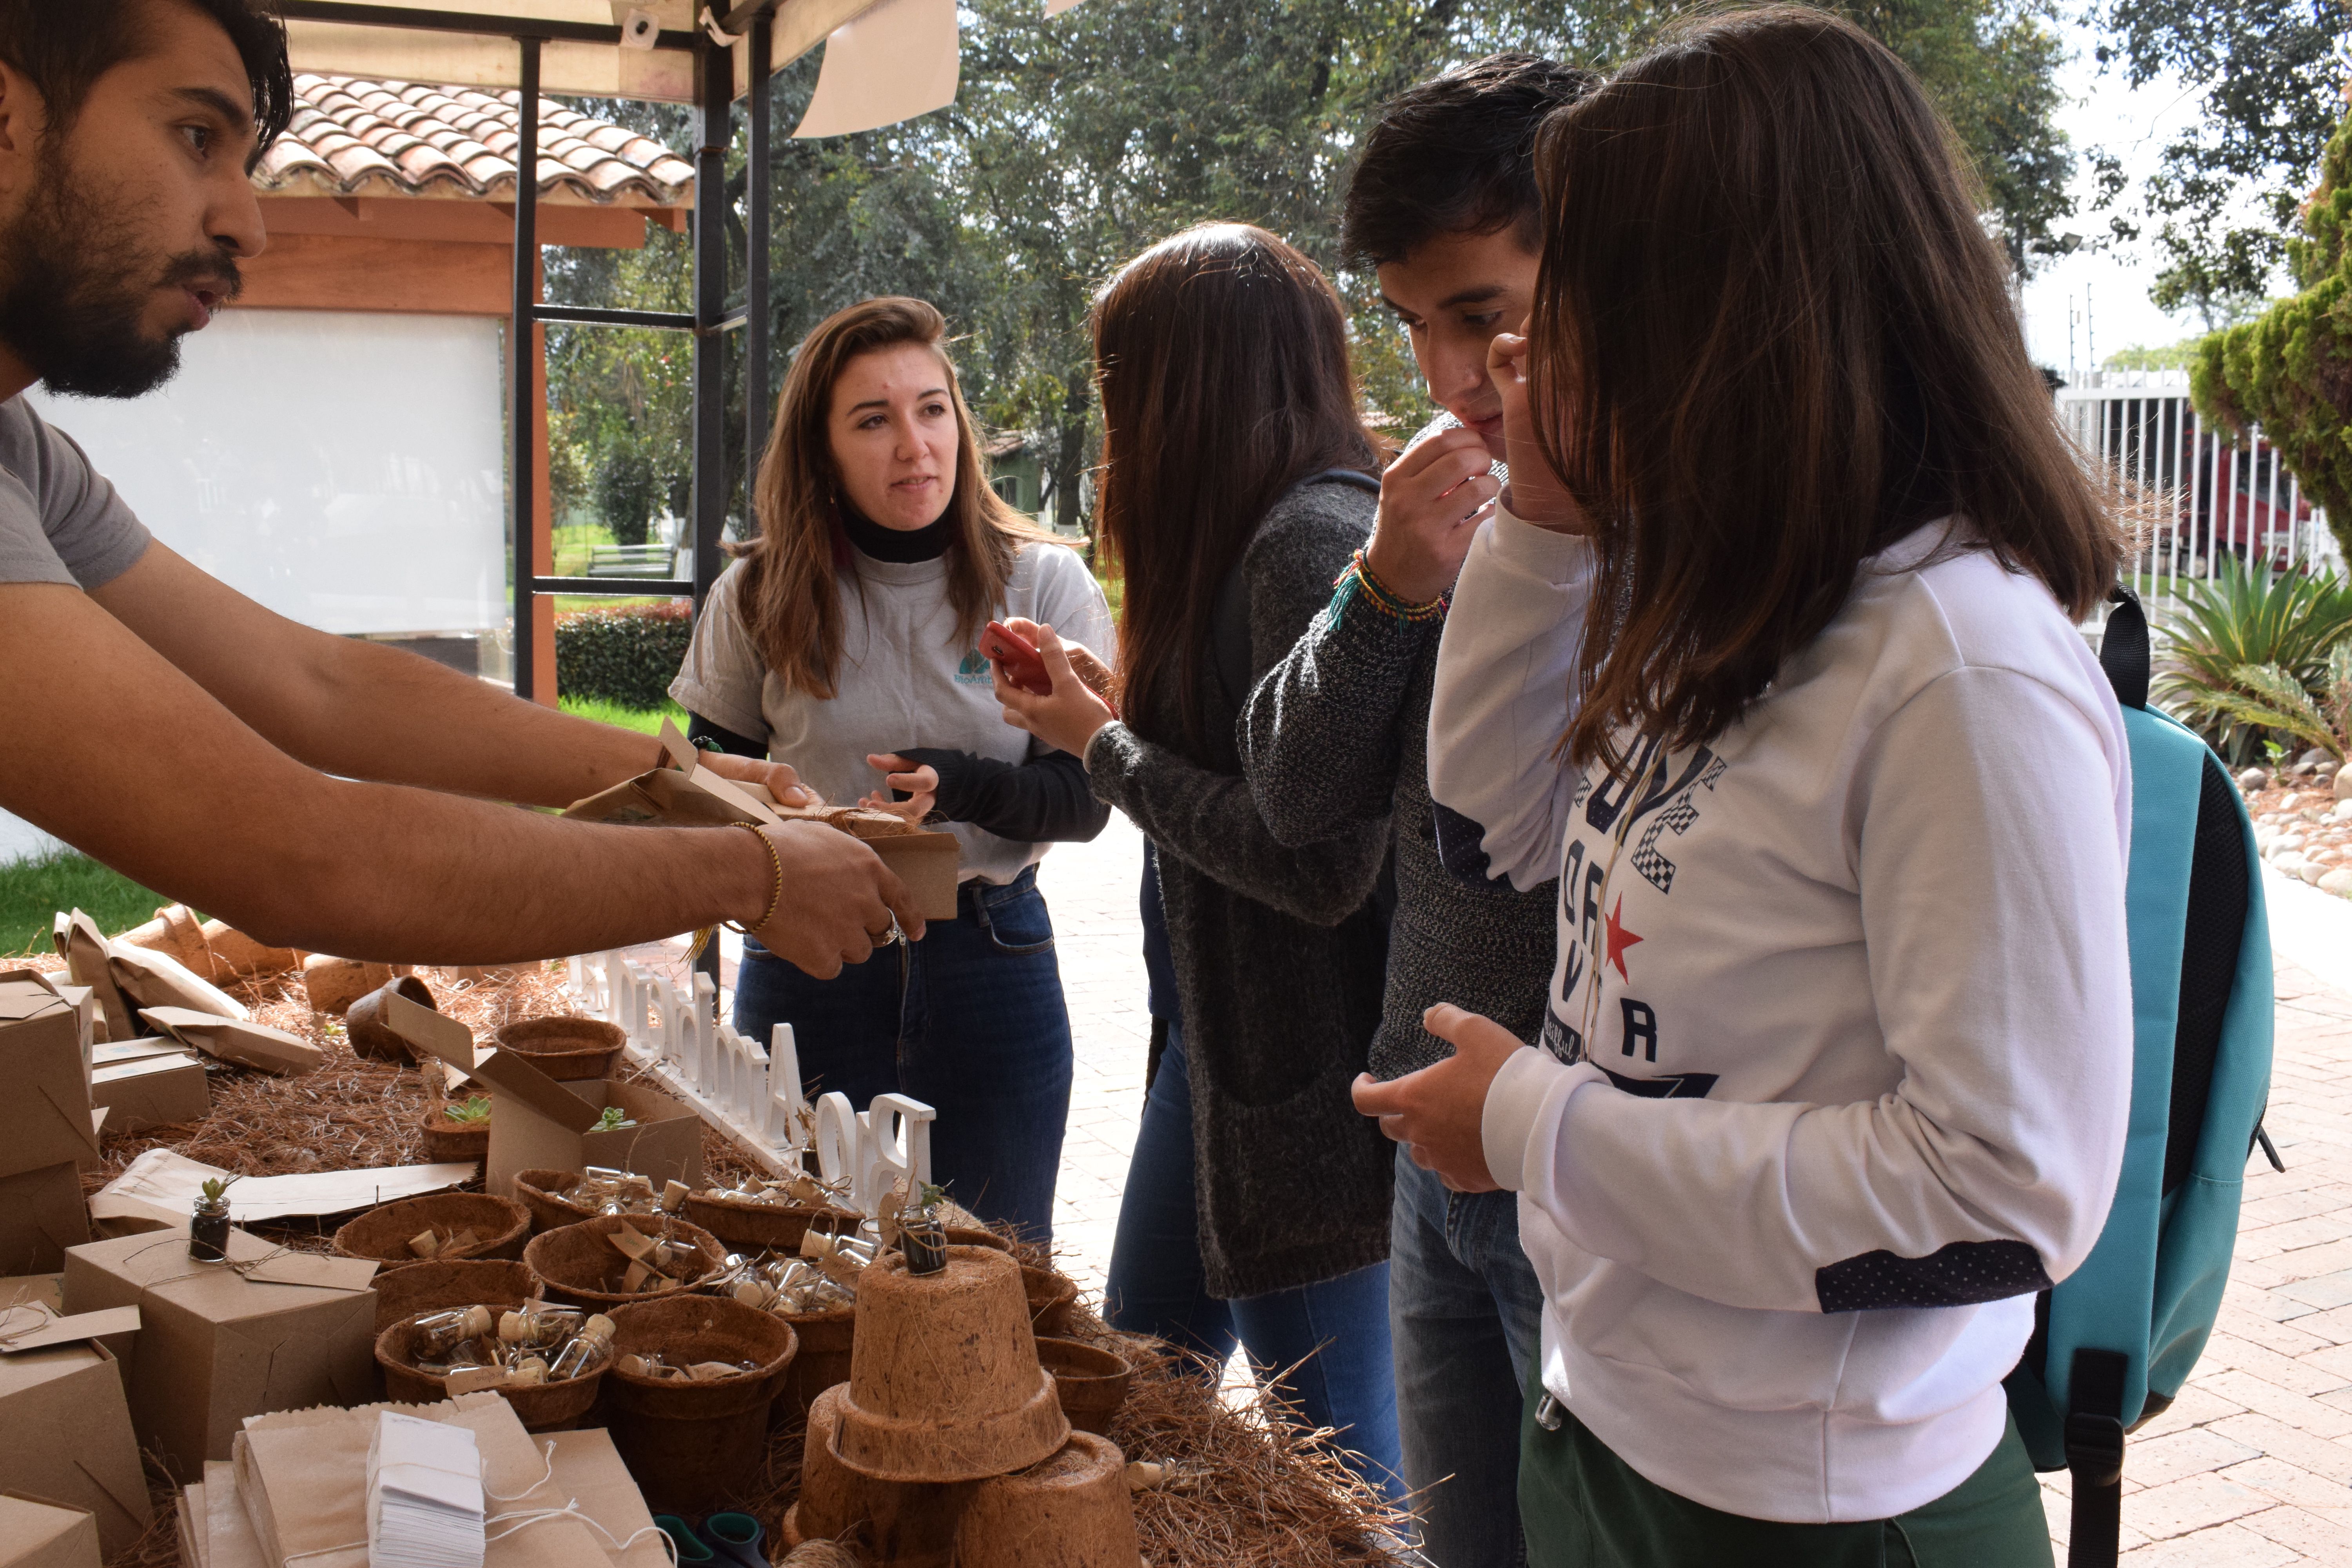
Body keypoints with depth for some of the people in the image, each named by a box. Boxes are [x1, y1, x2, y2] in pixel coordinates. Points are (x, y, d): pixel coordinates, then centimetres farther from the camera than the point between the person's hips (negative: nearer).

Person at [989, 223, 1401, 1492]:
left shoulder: (1312, 541, -20)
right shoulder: (1263, 533, 8)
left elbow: (1318, 862, -26)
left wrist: (1104, 744, -14)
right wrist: (1108, 706, 5)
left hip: (1307, 1087, -9)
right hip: (1218, 1040, 9)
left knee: (1337, 1479, 7)